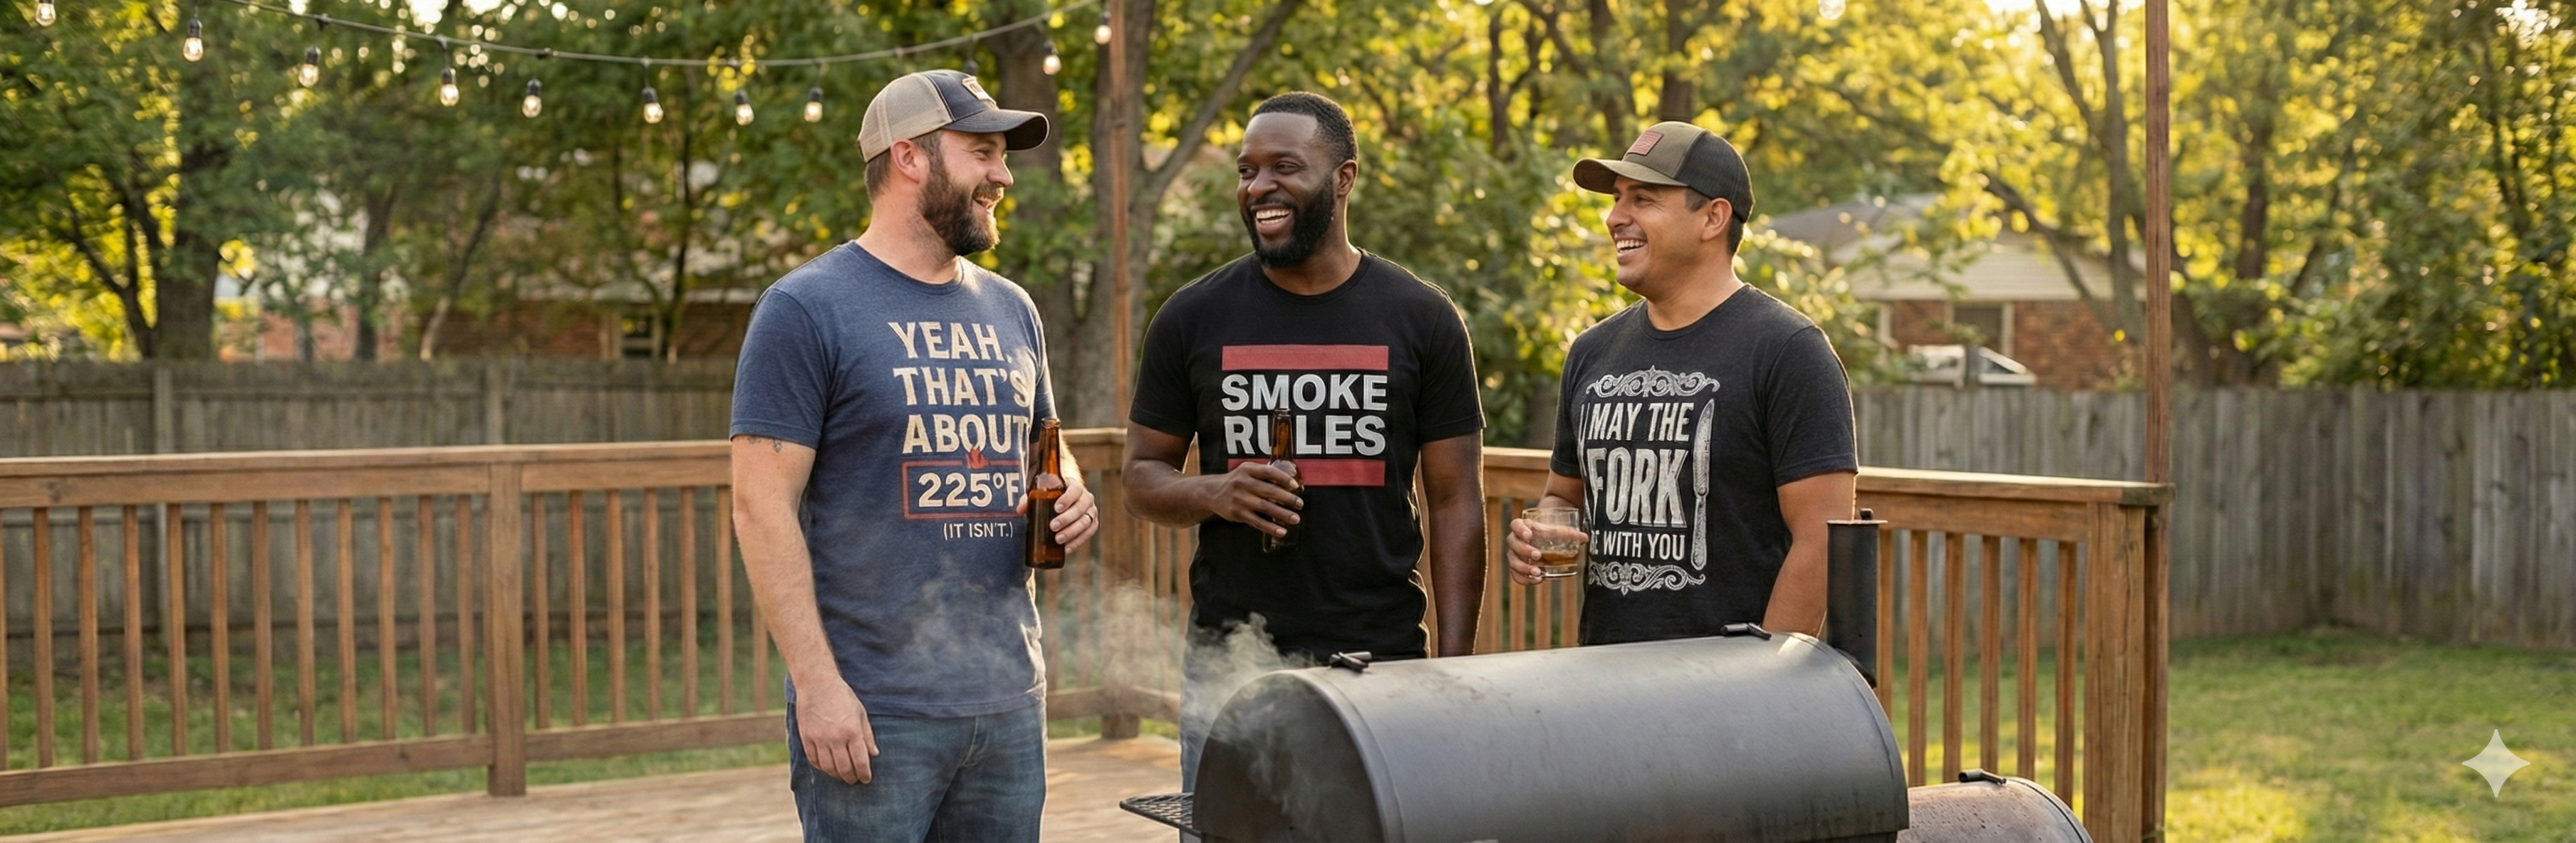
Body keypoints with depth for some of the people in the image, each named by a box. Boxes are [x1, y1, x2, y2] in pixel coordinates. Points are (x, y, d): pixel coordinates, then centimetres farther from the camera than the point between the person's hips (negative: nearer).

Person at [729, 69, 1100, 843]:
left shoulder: (1010, 310, 13)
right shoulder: (807, 308, -6)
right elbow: (763, 505, -11)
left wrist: (1070, 494, 1)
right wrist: (817, 684, -17)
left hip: (1012, 701, 6)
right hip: (876, 713, -6)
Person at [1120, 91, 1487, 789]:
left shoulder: (1421, 319, 2)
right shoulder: (1193, 318, 4)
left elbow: (1455, 501, 3)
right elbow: (1142, 475, 10)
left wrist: (1454, 668, -4)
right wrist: (1214, 493, -13)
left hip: (1380, 659, -1)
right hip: (1227, 665, 1)